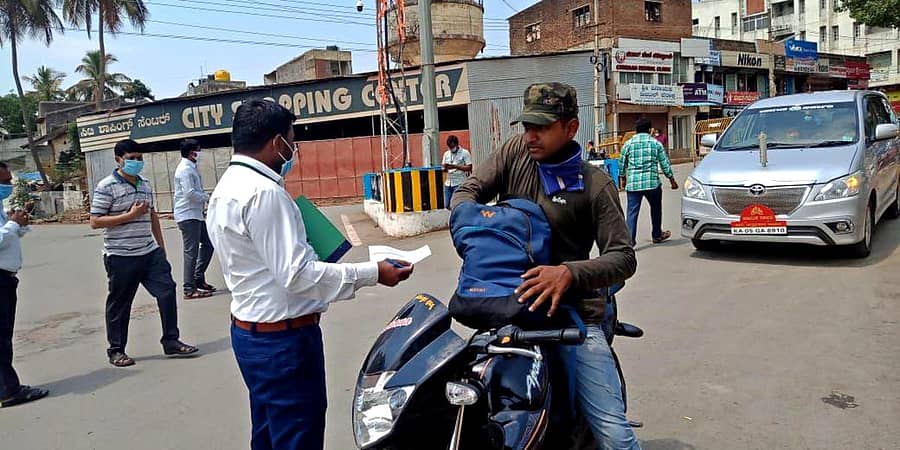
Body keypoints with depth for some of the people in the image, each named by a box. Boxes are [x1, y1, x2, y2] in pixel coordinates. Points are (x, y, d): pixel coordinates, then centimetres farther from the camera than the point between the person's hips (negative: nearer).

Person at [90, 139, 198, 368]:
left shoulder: (145, 184, 12)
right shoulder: (107, 186, -8)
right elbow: (95, 222, -12)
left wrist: (161, 246, 18)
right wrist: (130, 215, -18)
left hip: (150, 253, 6)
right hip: (121, 257, -6)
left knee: (167, 291, 1)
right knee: (119, 304, 7)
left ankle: (171, 342, 13)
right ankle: (116, 350, 22)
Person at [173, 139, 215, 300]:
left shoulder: (192, 167, 17)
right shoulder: (185, 169, -14)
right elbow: (190, 193, -22)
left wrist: (205, 197, 4)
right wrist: (208, 197, -10)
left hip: (196, 214, 10)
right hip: (188, 215, -10)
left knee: (208, 244, 15)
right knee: (191, 252, -6)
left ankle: (198, 278, 24)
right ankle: (189, 289, 1)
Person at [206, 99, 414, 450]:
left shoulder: (225, 189, 10)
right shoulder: (264, 192, -21)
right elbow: (296, 275, -25)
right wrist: (372, 273, -23)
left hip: (249, 331, 10)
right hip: (283, 338, -10)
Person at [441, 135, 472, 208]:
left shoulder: (464, 153, -2)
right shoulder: (446, 154, 14)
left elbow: (469, 168, -8)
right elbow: (444, 169, 15)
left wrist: (455, 166, -16)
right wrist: (445, 167, -10)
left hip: (459, 183, -5)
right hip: (448, 183, 5)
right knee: (447, 205, 3)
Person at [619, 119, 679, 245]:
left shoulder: (628, 144, 5)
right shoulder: (656, 143, 4)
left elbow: (622, 164, 12)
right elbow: (665, 164, 6)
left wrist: (623, 179, 27)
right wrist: (672, 180, 15)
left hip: (633, 183, 0)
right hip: (652, 182, 0)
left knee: (632, 212, 0)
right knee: (655, 208, 19)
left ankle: (630, 239, -9)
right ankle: (657, 235, 32)